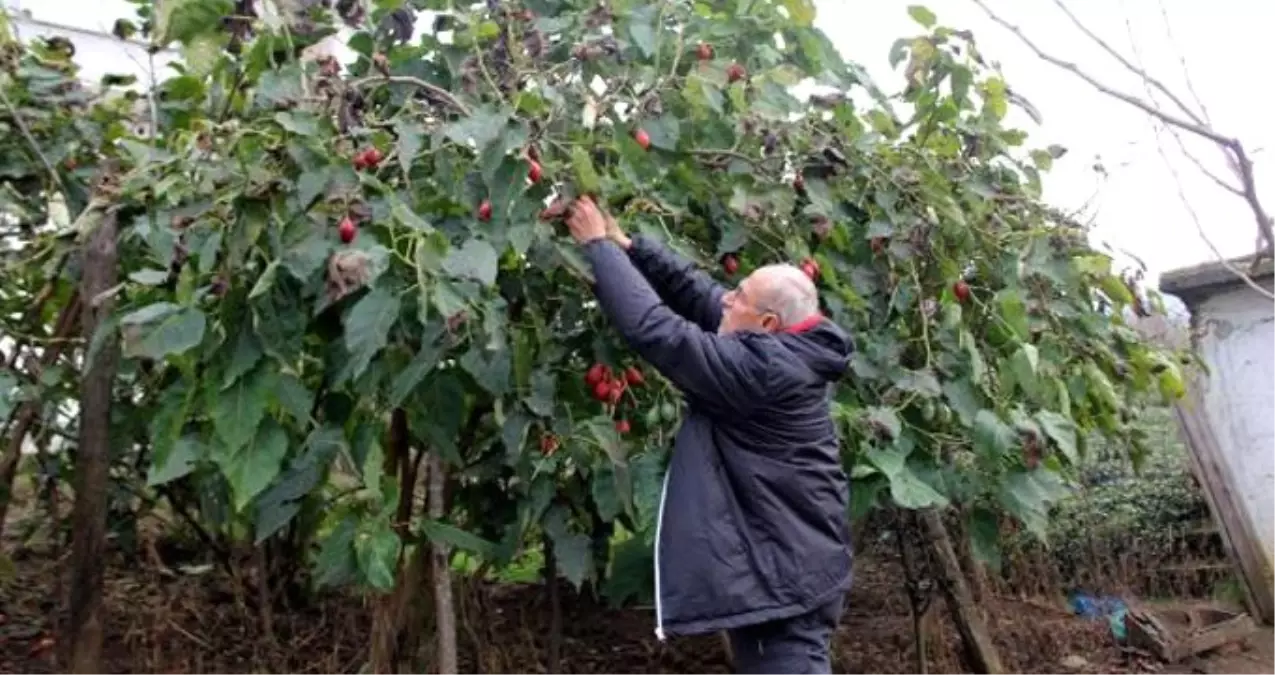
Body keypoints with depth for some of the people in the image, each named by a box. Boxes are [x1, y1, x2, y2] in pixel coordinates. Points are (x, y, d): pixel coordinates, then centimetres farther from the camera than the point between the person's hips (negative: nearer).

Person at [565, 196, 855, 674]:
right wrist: (628, 245, -1)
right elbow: (696, 290, 4)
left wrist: (599, 246, -16)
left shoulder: (761, 368, -27)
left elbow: (654, 329, -27)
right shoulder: (787, 348, 0)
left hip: (785, 572, -10)